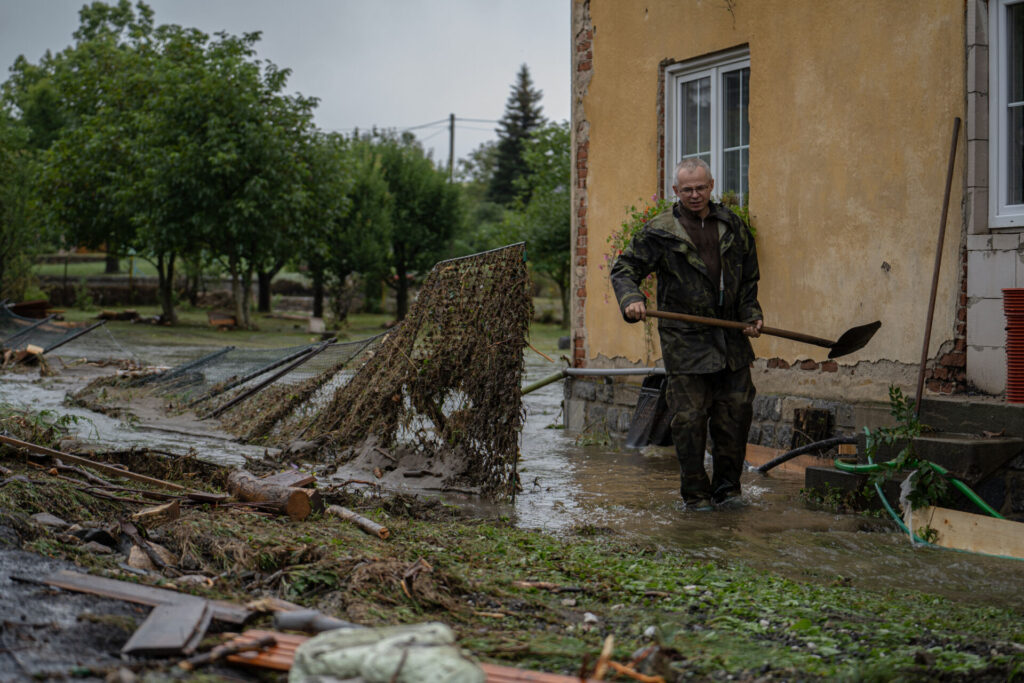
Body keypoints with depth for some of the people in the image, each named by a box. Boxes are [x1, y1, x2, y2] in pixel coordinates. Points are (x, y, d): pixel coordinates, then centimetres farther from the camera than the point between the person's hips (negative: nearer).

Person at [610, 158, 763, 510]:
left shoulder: (732, 226, 11)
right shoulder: (659, 231, -2)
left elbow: (749, 278, 18)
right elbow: (624, 268, -2)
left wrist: (751, 314, 4)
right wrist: (631, 299, -22)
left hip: (731, 338, 4)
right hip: (685, 341, -4)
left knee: (737, 412, 6)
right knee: (689, 418, -2)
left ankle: (727, 485, 20)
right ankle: (695, 492, 10)